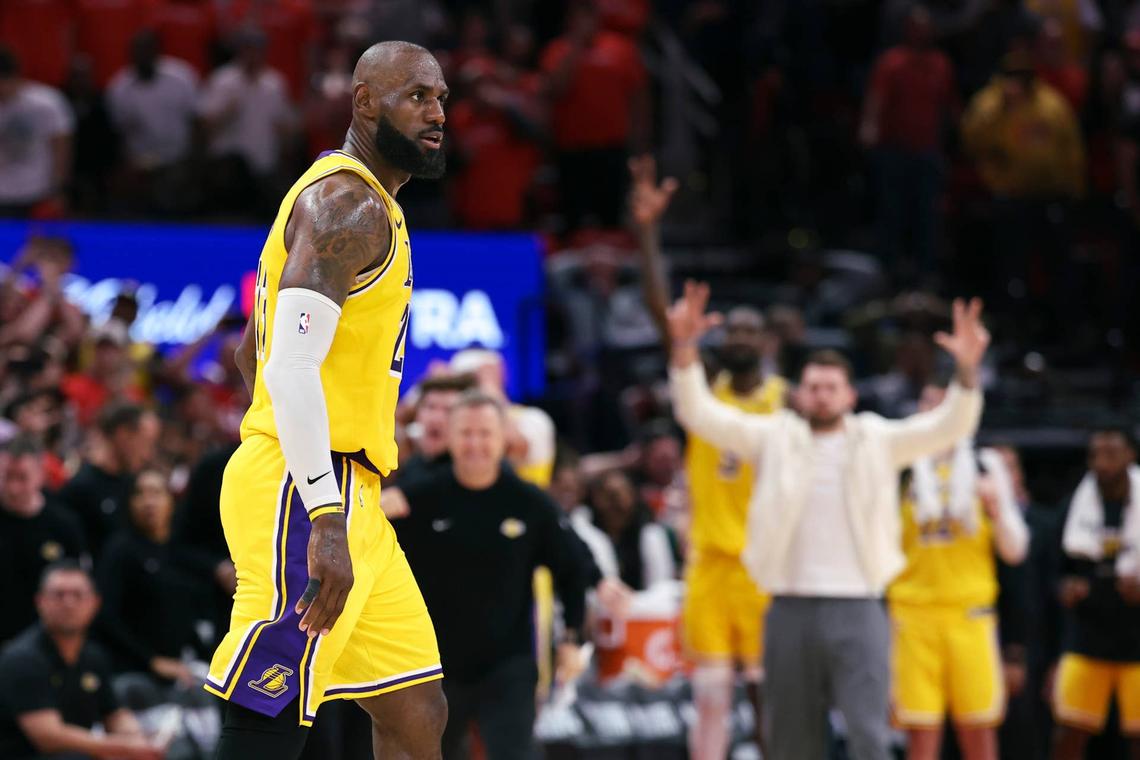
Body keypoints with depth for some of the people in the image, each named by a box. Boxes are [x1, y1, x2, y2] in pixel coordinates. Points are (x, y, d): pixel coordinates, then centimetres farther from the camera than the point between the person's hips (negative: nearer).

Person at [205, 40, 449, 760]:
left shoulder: (355, 202, 22)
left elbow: (254, 349, 30)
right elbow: (292, 363, -23)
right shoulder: (350, 202, -11)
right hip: (305, 495, -11)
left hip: (349, 499, 11)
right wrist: (325, 523, -29)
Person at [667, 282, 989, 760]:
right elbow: (699, 413, -1)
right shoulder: (774, 438, 7)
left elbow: (947, 428, -4)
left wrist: (967, 370, -23)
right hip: (790, 610, 1)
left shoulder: (878, 441, 6)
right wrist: (684, 347, -17)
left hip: (858, 611, -1)